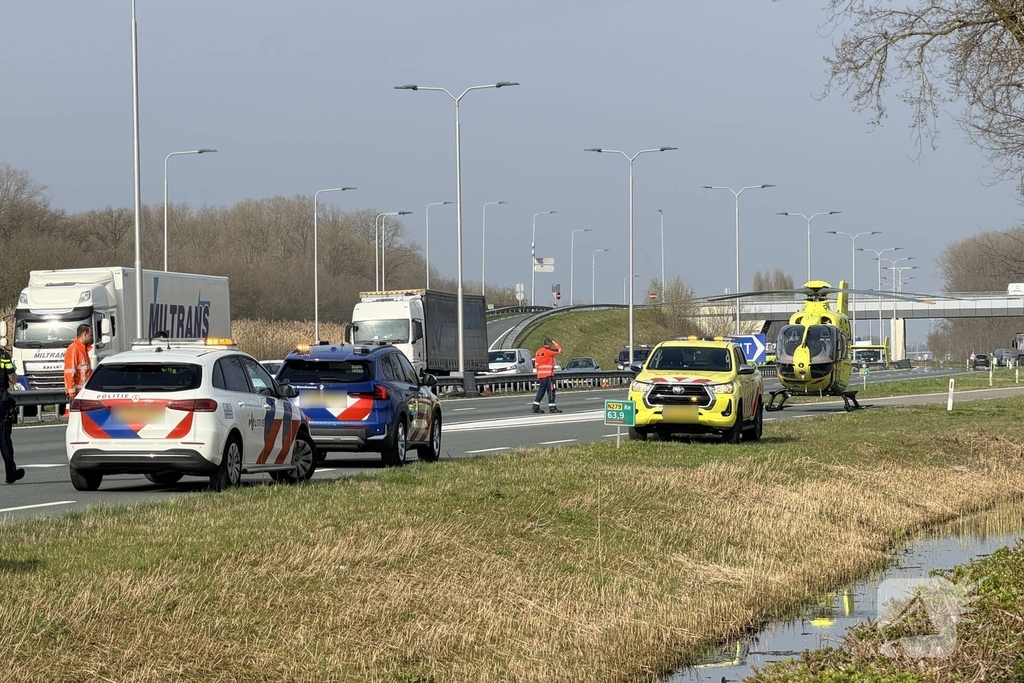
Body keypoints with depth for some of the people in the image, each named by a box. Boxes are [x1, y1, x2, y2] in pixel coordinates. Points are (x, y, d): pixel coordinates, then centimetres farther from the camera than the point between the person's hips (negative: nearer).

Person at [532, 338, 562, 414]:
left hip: (540, 374, 8)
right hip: (548, 375, -8)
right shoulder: (548, 351, -13)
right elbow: (559, 350, -4)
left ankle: (535, 407, 10)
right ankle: (552, 408, -3)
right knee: (551, 390, -3)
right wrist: (554, 343, 10)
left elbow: (536, 363, 15)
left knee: (541, 391, 11)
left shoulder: (538, 351, 12)